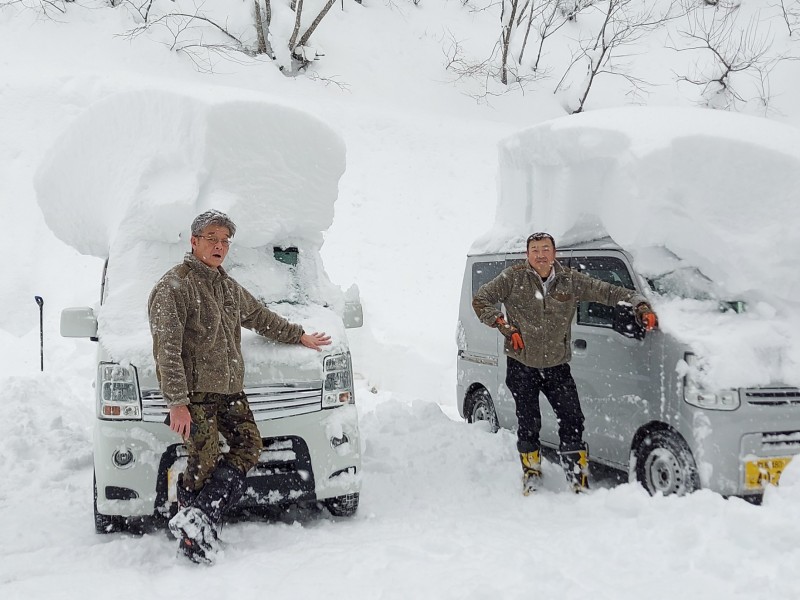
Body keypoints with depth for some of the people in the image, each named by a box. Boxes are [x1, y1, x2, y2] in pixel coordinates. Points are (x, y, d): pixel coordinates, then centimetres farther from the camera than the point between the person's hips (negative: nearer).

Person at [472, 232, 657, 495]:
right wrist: (504, 326, -8)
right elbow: (481, 300, 0)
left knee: (573, 421, -4)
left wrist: (641, 306, -10)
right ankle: (531, 473, 27)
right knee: (529, 424, 4)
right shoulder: (513, 278, -4)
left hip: (557, 366, 2)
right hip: (521, 366, -1)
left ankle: (578, 478, 10)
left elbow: (607, 292, 2)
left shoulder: (571, 280, 0)